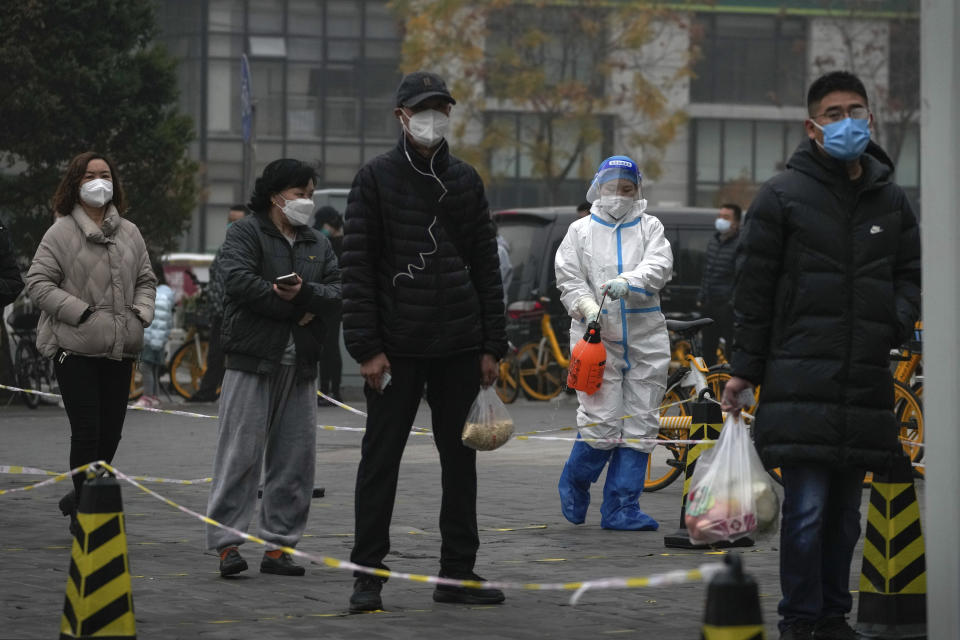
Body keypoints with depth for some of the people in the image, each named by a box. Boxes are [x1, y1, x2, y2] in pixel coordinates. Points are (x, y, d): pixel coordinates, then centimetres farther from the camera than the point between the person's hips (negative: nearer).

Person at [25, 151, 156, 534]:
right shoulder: (61, 232, -4)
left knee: (111, 431, 8)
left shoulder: (129, 233, 12)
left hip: (120, 349, 5)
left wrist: (141, 313, 3)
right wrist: (80, 312, -15)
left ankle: (80, 499, 27)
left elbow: (146, 279, 21)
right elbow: (38, 282, -7)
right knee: (86, 431, -8)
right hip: (76, 348, -5)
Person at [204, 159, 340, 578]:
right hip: (252, 360, -6)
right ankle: (226, 542, -6)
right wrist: (297, 310, -13)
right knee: (241, 453, -8)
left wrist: (304, 292, -16)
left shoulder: (317, 245, 19)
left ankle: (279, 544, 10)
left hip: (300, 364, 6)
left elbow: (337, 291, 6)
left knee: (295, 458, 5)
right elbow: (239, 280, -17)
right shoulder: (245, 234, 0)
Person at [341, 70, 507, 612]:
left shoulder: (465, 180, 11)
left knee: (461, 458, 8)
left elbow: (487, 266, 12)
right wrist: (367, 347, -12)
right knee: (381, 458, 0)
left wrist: (492, 345, 5)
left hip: (460, 345, 4)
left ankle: (458, 572, 15)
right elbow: (357, 268, -5)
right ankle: (368, 574, 5)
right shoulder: (377, 179, -1)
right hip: (397, 345, -4)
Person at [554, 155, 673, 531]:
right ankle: (574, 483, 17)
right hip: (597, 337, -2)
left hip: (646, 338, 2)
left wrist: (628, 281, -26)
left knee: (640, 424, 1)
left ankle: (621, 507, 7)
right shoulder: (580, 232, 9)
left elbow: (660, 266, -7)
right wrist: (588, 308, -16)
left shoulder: (650, 228, 10)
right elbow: (569, 280, 3)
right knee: (602, 421, -10)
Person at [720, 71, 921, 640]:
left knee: (846, 509, 10)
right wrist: (745, 369, -1)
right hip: (803, 380, -5)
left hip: (866, 380, 5)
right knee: (807, 506, -8)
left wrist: (897, 322, 0)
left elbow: (910, 273, 21)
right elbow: (754, 289, 0)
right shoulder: (783, 197, 0)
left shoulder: (891, 200, 13)